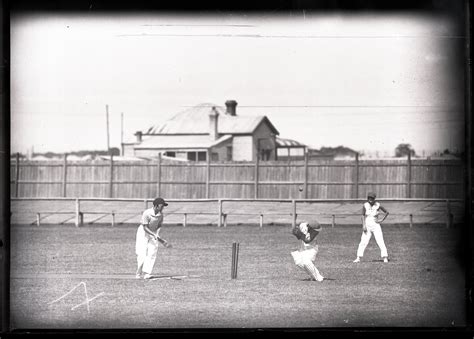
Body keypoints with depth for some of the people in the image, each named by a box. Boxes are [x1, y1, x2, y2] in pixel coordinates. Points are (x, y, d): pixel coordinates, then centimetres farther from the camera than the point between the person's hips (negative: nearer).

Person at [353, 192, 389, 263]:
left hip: (376, 226, -1)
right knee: (363, 242, -6)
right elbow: (363, 216, -1)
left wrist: (382, 220, -4)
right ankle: (358, 258, -6)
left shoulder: (378, 205, -5)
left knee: (380, 242, -7)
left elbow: (386, 212, 6)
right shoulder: (365, 205, -3)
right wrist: (363, 226, -10)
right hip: (367, 226, 1)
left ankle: (385, 258, -4)